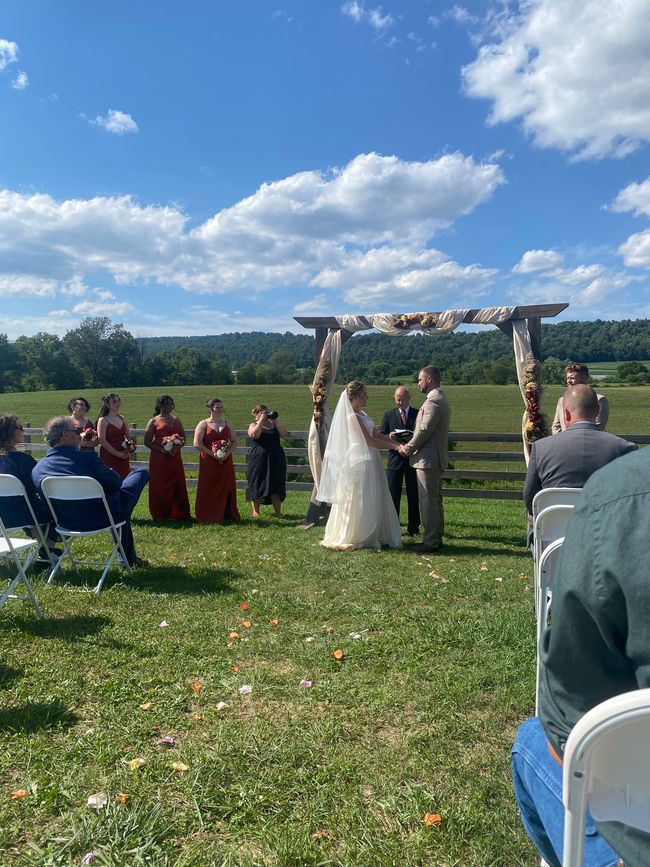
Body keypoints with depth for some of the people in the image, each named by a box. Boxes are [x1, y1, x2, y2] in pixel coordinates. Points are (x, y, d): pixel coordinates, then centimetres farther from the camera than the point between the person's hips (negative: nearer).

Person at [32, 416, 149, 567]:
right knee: (142, 473, 17)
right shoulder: (88, 458, -24)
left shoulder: (37, 470, -7)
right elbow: (116, 482, -11)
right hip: (105, 518, -6)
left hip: (69, 523, 6)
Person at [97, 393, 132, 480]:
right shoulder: (103, 420, -4)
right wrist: (118, 453, -15)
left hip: (123, 457, 5)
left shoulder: (122, 419, 13)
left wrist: (130, 443, -3)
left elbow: (128, 436, 21)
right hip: (109, 457, -5)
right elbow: (102, 441, -12)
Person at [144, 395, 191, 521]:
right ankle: (161, 515, 7)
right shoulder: (154, 421, 1)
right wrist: (162, 450, -15)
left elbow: (183, 438, 15)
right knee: (160, 487, -1)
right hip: (159, 459, -4)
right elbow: (147, 441, -4)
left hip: (175, 458, 4)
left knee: (178, 486, 4)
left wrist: (177, 448, -6)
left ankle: (178, 514, 12)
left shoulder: (176, 420, 13)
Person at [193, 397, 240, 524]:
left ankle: (227, 514, 12)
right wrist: (212, 454, -15)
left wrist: (227, 453, -7)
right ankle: (208, 517, 6)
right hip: (208, 462, -3)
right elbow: (197, 443, -8)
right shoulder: (203, 424, -1)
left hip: (226, 462, 3)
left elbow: (234, 441, 11)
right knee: (208, 489, -1)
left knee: (226, 488, 4)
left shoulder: (227, 423, 11)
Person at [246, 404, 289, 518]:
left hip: (275, 460, 3)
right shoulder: (253, 425, 6)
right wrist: (261, 421, -10)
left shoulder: (273, 424, 15)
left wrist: (275, 421, -3)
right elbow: (254, 434, -17)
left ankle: (278, 512, 5)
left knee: (276, 487, 2)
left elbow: (285, 434, 0)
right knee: (257, 487, 2)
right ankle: (255, 511, 13)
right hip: (258, 460, -2)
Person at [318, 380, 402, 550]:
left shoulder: (362, 414, 12)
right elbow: (369, 441, -18)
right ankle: (350, 538, 14)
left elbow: (377, 434, 9)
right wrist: (394, 447, -14)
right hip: (360, 462, -9)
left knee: (373, 501, 14)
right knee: (360, 502, 0)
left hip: (370, 461, 9)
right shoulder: (352, 416, -17)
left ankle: (371, 536, 24)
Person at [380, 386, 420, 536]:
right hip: (395, 460, 0)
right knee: (393, 496, 2)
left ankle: (413, 528, 16)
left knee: (414, 496, 6)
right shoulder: (388, 415, 8)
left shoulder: (418, 414, 6)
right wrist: (389, 437, -18)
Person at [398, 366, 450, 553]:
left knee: (428, 501, -5)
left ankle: (430, 542, 0)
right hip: (436, 458, 11)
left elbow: (424, 431, -20)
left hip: (427, 459, -11)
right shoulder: (440, 399, 17)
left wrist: (406, 449, -7)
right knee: (435, 500, 15)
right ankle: (436, 538, 23)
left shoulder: (433, 401, -17)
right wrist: (411, 442, 12)